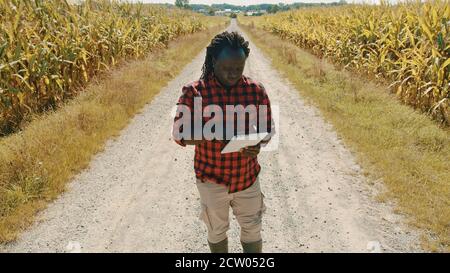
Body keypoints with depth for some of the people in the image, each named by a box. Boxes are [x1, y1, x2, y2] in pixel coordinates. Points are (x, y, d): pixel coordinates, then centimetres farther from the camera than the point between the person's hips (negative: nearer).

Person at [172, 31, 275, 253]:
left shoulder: (256, 90, -7)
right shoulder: (194, 92, -15)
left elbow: (268, 129, 2)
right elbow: (180, 134, -13)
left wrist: (257, 145, -20)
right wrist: (214, 135, -29)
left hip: (247, 177, 2)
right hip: (211, 178, -1)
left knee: (252, 230, 16)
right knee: (217, 230, 19)